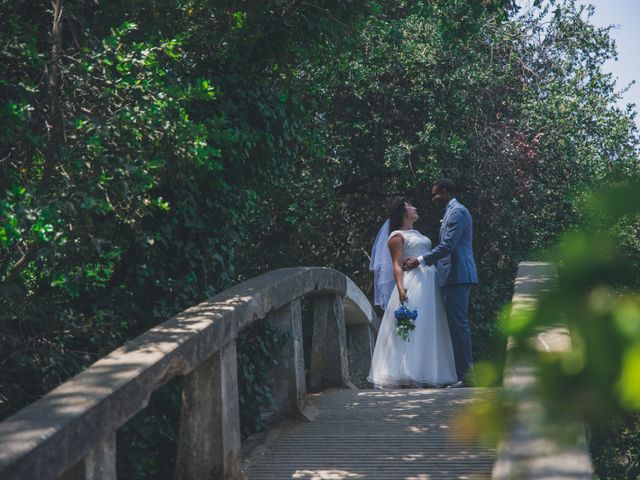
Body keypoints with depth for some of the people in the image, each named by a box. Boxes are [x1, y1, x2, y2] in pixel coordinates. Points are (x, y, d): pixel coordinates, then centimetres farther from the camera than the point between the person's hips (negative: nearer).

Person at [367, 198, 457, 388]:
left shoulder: (417, 234, 23)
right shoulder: (397, 236, -1)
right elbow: (397, 265, -10)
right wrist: (400, 288, -25)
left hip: (429, 285, 8)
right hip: (412, 284, -8)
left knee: (429, 330, 6)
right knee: (410, 328, -11)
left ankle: (427, 374, 8)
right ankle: (406, 374, -11)